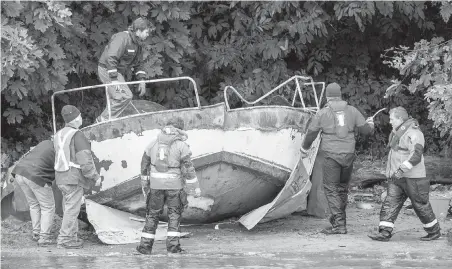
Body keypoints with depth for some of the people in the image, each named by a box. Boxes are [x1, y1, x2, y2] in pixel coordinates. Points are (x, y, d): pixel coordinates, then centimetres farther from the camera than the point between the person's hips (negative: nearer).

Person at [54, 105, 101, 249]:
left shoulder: (59, 135, 11)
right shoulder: (77, 136, -15)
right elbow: (85, 160, -19)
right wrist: (96, 177, -10)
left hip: (62, 178, 8)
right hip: (74, 179, -8)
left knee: (70, 208, 15)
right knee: (72, 210, -4)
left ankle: (71, 237, 18)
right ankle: (64, 240, -4)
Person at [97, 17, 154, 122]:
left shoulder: (138, 44, 10)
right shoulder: (123, 38, -22)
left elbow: (139, 63, 20)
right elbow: (110, 58, -30)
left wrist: (141, 80, 8)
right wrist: (114, 80, -31)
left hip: (118, 72, 10)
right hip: (107, 70, -10)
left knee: (116, 99, 10)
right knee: (126, 96, -20)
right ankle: (104, 119, -15)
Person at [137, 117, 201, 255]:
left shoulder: (153, 143, 5)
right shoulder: (181, 145, -7)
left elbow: (145, 164, 12)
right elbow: (188, 168, -10)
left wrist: (145, 184, 23)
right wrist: (195, 188, -4)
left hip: (156, 184, 3)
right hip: (174, 184, -3)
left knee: (152, 214, 11)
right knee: (174, 214, 9)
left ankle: (146, 245, 8)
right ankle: (173, 244, 1)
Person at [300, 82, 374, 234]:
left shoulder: (322, 113, -3)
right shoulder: (352, 111, 4)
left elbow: (311, 133, 5)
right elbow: (365, 130, 7)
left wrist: (304, 149, 23)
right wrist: (370, 124, 32)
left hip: (332, 156, -4)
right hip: (348, 155, 4)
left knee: (331, 189, -2)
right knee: (342, 188, 17)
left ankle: (339, 224, -12)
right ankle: (339, 220, 24)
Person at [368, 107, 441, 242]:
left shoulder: (414, 134, -15)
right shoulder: (398, 133, 14)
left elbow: (416, 156, -26)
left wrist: (401, 169, -30)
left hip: (412, 177, -8)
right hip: (397, 177, 8)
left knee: (421, 205, 3)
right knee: (390, 203, -4)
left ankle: (434, 231, 19)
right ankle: (385, 232, -10)